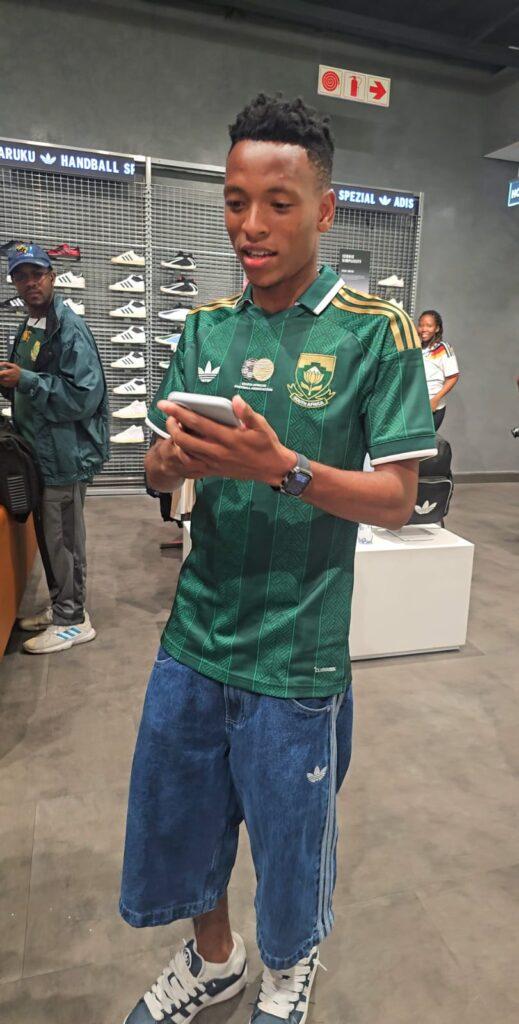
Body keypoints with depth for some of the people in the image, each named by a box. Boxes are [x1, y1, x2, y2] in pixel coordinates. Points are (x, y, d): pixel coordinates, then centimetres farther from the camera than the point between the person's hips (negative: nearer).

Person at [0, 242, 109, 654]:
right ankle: (60, 608, 32)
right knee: (49, 536, 17)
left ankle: (72, 621, 15)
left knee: (63, 540, 1)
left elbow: (84, 396, -23)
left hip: (65, 454, -9)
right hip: (41, 451, 9)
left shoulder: (69, 328, -14)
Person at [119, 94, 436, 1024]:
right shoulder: (205, 327, 6)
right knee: (176, 819, 20)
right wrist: (174, 461, -17)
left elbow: (395, 498, -11)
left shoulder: (376, 333, -8)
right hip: (193, 635, 5)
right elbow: (159, 469, 7)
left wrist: (282, 466, -27)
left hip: (293, 652, -4)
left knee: (289, 840, 18)